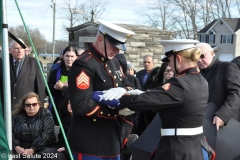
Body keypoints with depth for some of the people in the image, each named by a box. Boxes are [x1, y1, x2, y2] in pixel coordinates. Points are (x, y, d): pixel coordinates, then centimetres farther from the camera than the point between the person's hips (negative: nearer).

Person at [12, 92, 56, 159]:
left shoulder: (46, 114, 3)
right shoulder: (17, 116, 13)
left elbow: (46, 134, -8)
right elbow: (11, 132, 6)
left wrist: (32, 149, -17)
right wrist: (16, 147, -13)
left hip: (40, 149, -3)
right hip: (20, 150, 3)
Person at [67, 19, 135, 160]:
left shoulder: (114, 62, 11)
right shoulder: (84, 65, -18)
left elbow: (127, 86, 19)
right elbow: (81, 105, -26)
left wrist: (122, 92, -6)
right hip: (90, 144, -9)